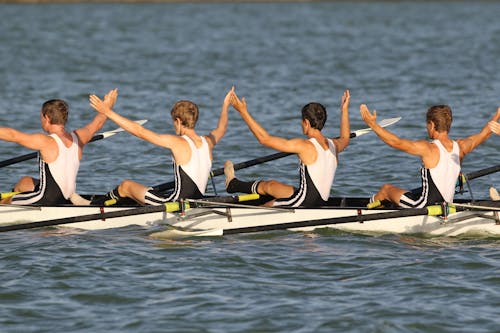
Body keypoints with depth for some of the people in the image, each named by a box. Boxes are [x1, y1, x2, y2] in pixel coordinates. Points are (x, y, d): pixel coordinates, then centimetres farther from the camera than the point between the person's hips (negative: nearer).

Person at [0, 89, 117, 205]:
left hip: (46, 200, -8)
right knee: (25, 181, 30)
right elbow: (96, 124, 19)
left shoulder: (46, 142, -21)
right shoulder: (77, 138, -1)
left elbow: (13, 135, -24)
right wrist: (107, 106, 35)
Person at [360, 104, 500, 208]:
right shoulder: (460, 147, -5)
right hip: (446, 205, 7)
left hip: (425, 206, -7)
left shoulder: (429, 149, -23)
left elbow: (397, 142, -25)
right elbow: (483, 134, 12)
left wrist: (372, 124, -21)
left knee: (386, 189, 18)